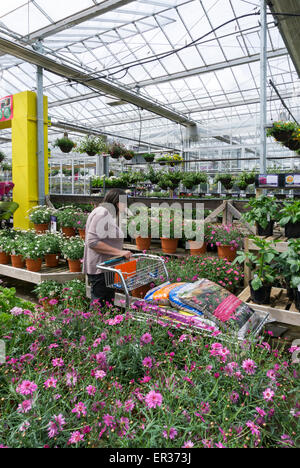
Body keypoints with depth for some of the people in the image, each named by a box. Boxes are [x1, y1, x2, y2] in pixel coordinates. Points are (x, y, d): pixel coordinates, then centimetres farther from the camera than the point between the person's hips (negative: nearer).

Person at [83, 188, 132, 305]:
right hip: (99, 269, -10)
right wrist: (119, 252, -21)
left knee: (109, 303, 15)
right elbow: (92, 242, -22)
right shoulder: (102, 213, -14)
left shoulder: (110, 214, 18)